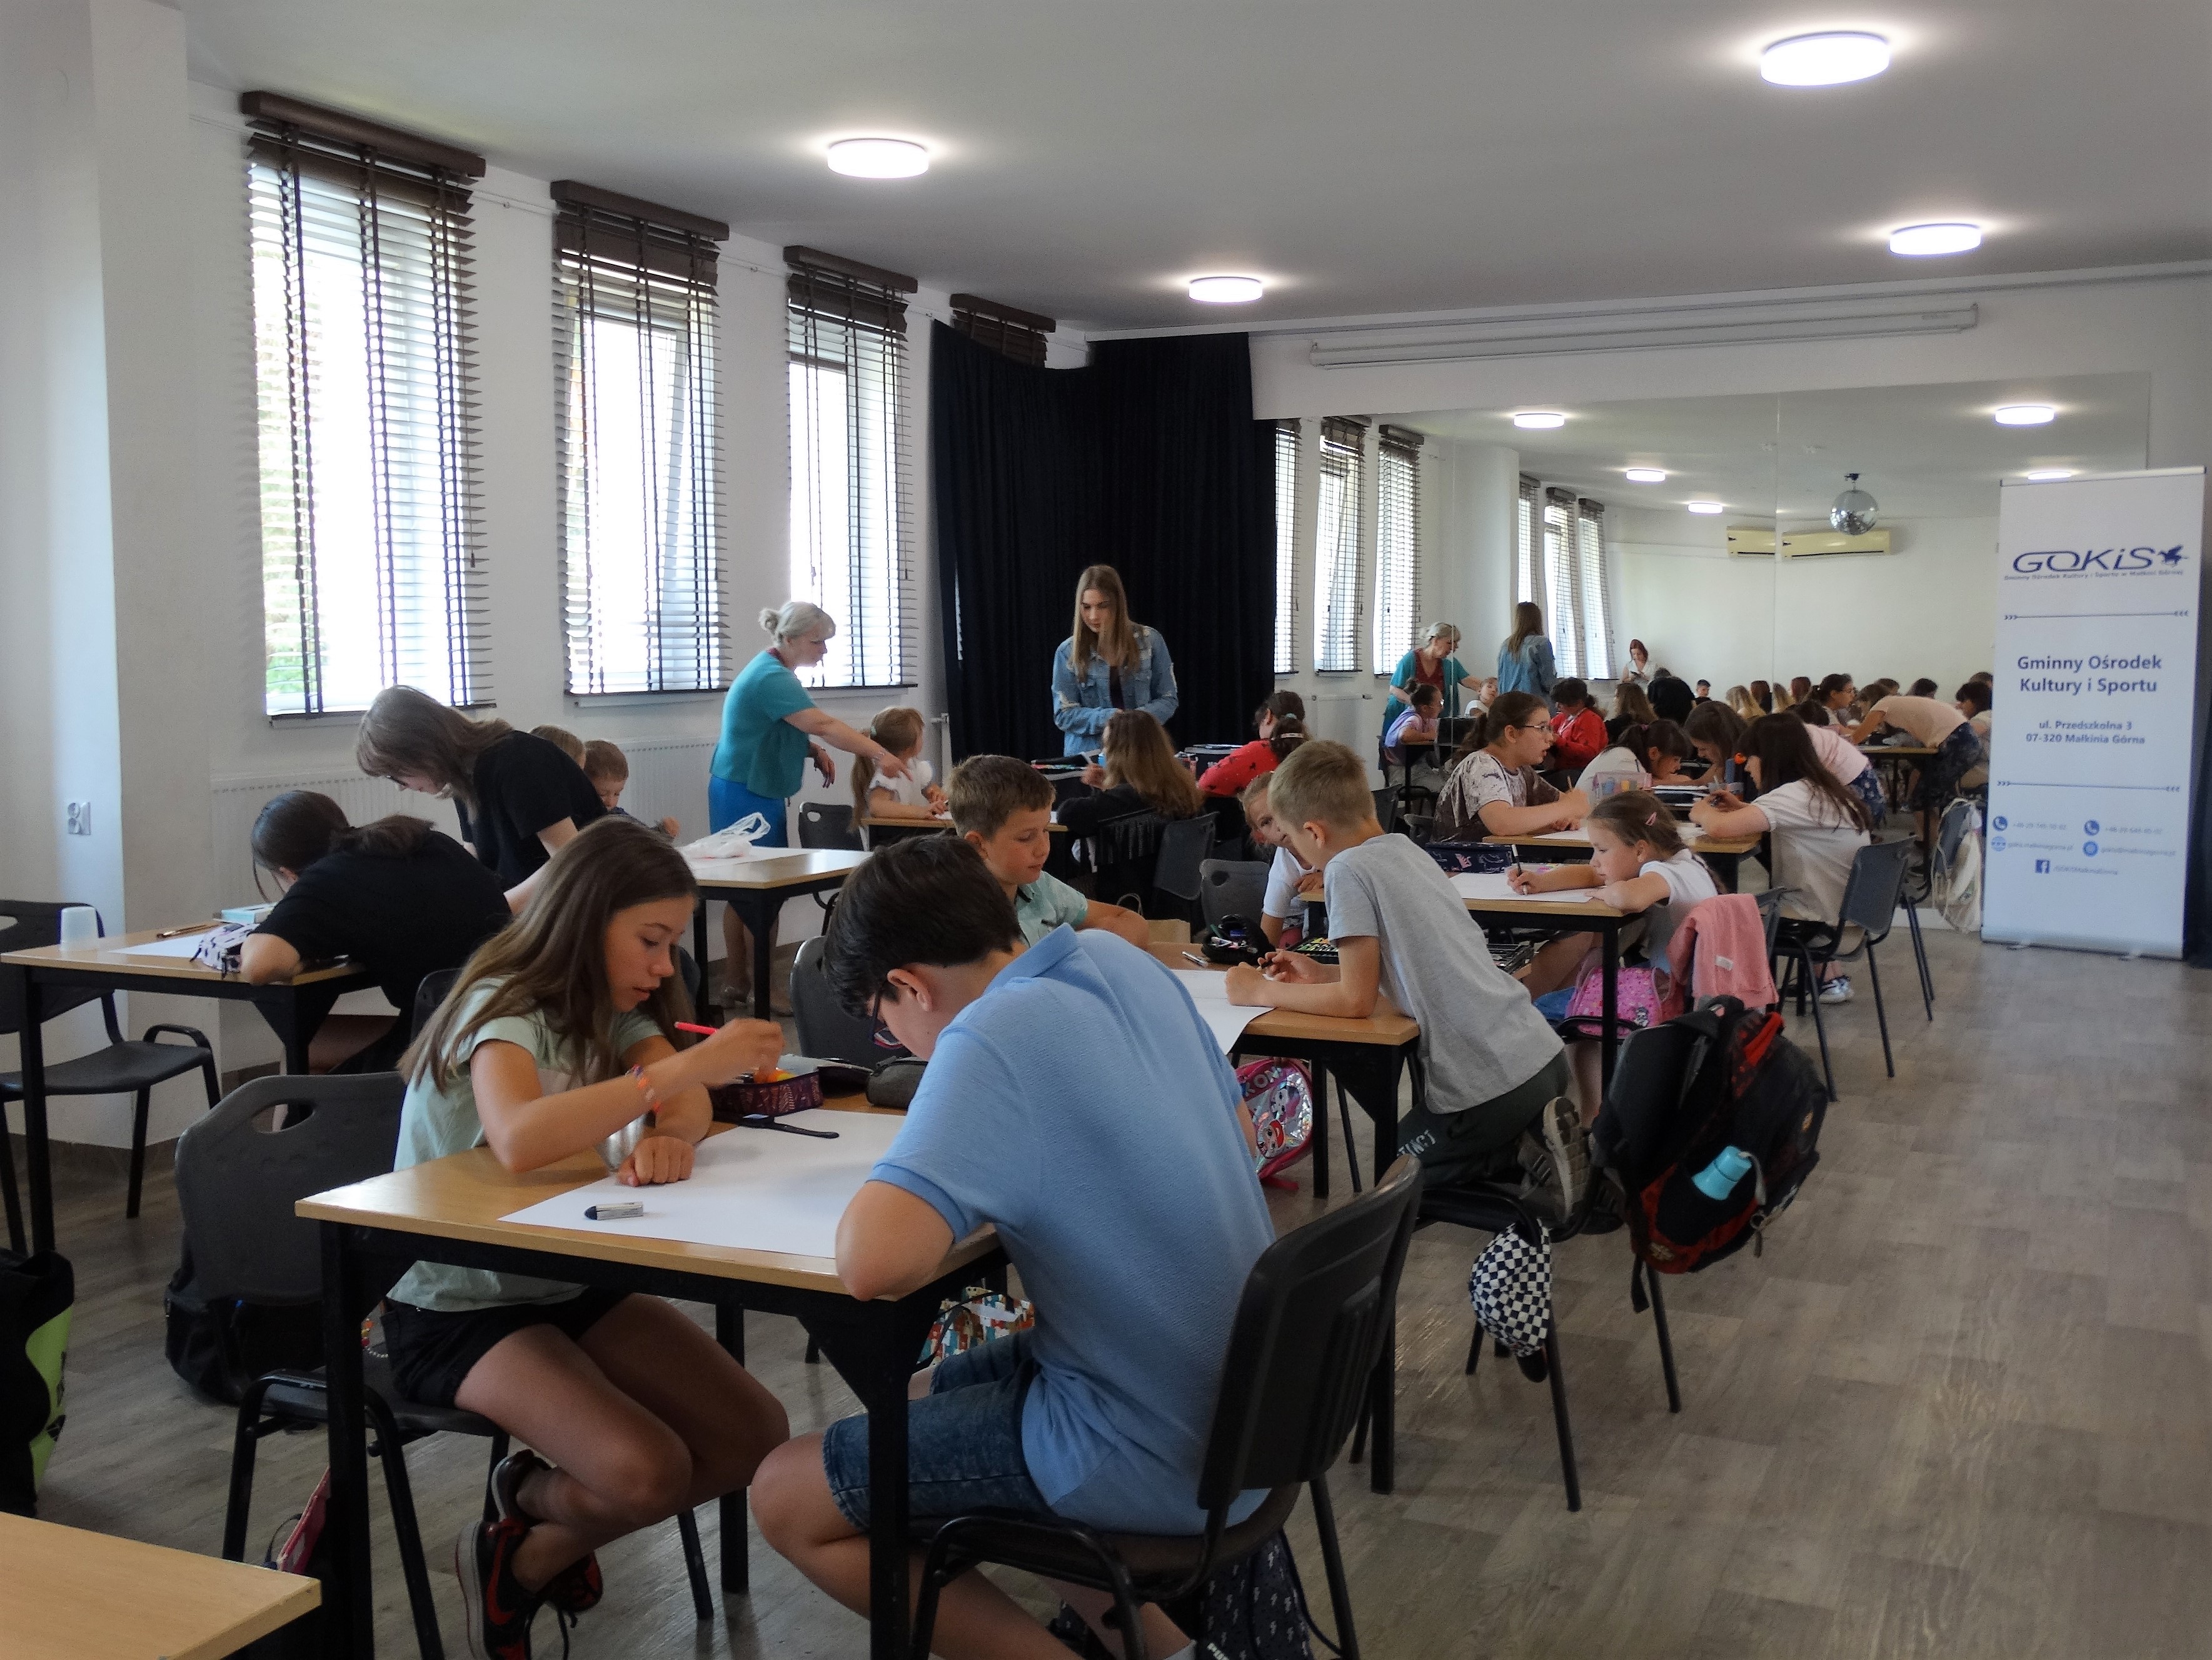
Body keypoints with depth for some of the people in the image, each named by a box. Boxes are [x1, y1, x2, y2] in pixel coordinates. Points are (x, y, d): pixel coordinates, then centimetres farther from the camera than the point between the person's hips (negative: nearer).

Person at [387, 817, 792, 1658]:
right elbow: (518, 1139, -42)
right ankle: (515, 1555, 5)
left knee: (758, 1437, -7)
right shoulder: (504, 1012, -21)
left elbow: (689, 1102, -6)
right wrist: (687, 1068, -42)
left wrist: (670, 1138, -30)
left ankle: (538, 1502, 14)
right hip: (459, 1309, -8)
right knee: (649, 1470, -27)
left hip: (572, 1286, 8)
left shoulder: (607, 1006, 4)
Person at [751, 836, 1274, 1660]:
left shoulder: (995, 1039, -24)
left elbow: (873, 1263, -36)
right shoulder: (1125, 961, 1)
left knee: (785, 1496, 2)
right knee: (930, 1401, 28)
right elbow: (1236, 1130, 17)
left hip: (1162, 1457, -9)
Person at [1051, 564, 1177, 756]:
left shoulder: (1149, 641, 4)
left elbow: (1168, 699, 9)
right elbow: (1063, 715, 1)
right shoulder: (1068, 652, 3)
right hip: (1088, 754, 0)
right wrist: (1108, 718, -15)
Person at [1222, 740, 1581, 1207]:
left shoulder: (1349, 870, -13)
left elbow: (1357, 1001, -13)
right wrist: (1321, 975, 21)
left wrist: (1262, 992, -1)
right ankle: (1537, 1133, 10)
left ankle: (1528, 1153, -2)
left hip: (1490, 1085, -8)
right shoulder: (1404, 849, 12)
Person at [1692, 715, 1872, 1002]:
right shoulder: (1821, 789, 6)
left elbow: (1718, 827, -30)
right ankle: (1828, 978, 29)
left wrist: (1702, 812, -9)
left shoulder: (1794, 795, -22)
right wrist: (1742, 807, 10)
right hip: (1842, 912, 8)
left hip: (1817, 921, -8)